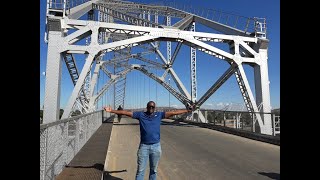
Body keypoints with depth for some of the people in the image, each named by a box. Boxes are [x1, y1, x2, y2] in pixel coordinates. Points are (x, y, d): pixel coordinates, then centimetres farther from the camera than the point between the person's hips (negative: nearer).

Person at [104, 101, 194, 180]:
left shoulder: (159, 115, 3)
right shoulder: (140, 114, 1)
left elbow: (173, 112, 1)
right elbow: (126, 112, 1)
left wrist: (187, 110, 0)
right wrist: (111, 111, -1)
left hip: (156, 146, 1)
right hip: (144, 146, -1)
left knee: (153, 170, 16)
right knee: (140, 170, 6)